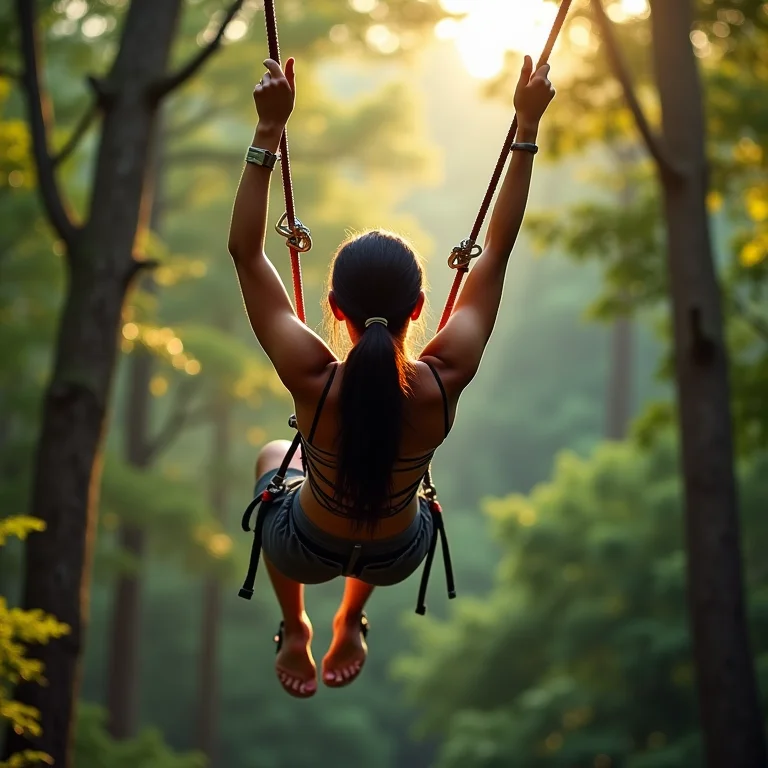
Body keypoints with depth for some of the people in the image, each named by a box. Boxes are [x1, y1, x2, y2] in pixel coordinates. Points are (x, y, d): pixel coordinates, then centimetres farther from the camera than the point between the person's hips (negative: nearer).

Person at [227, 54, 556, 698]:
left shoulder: (312, 380, -37)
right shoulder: (444, 382, -33)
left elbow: (245, 251, -30)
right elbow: (497, 250, -23)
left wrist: (270, 130, -34)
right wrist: (527, 128, -21)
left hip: (305, 551, -1)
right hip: (399, 557, 2)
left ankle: (295, 633, 45)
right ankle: (351, 626, 48)